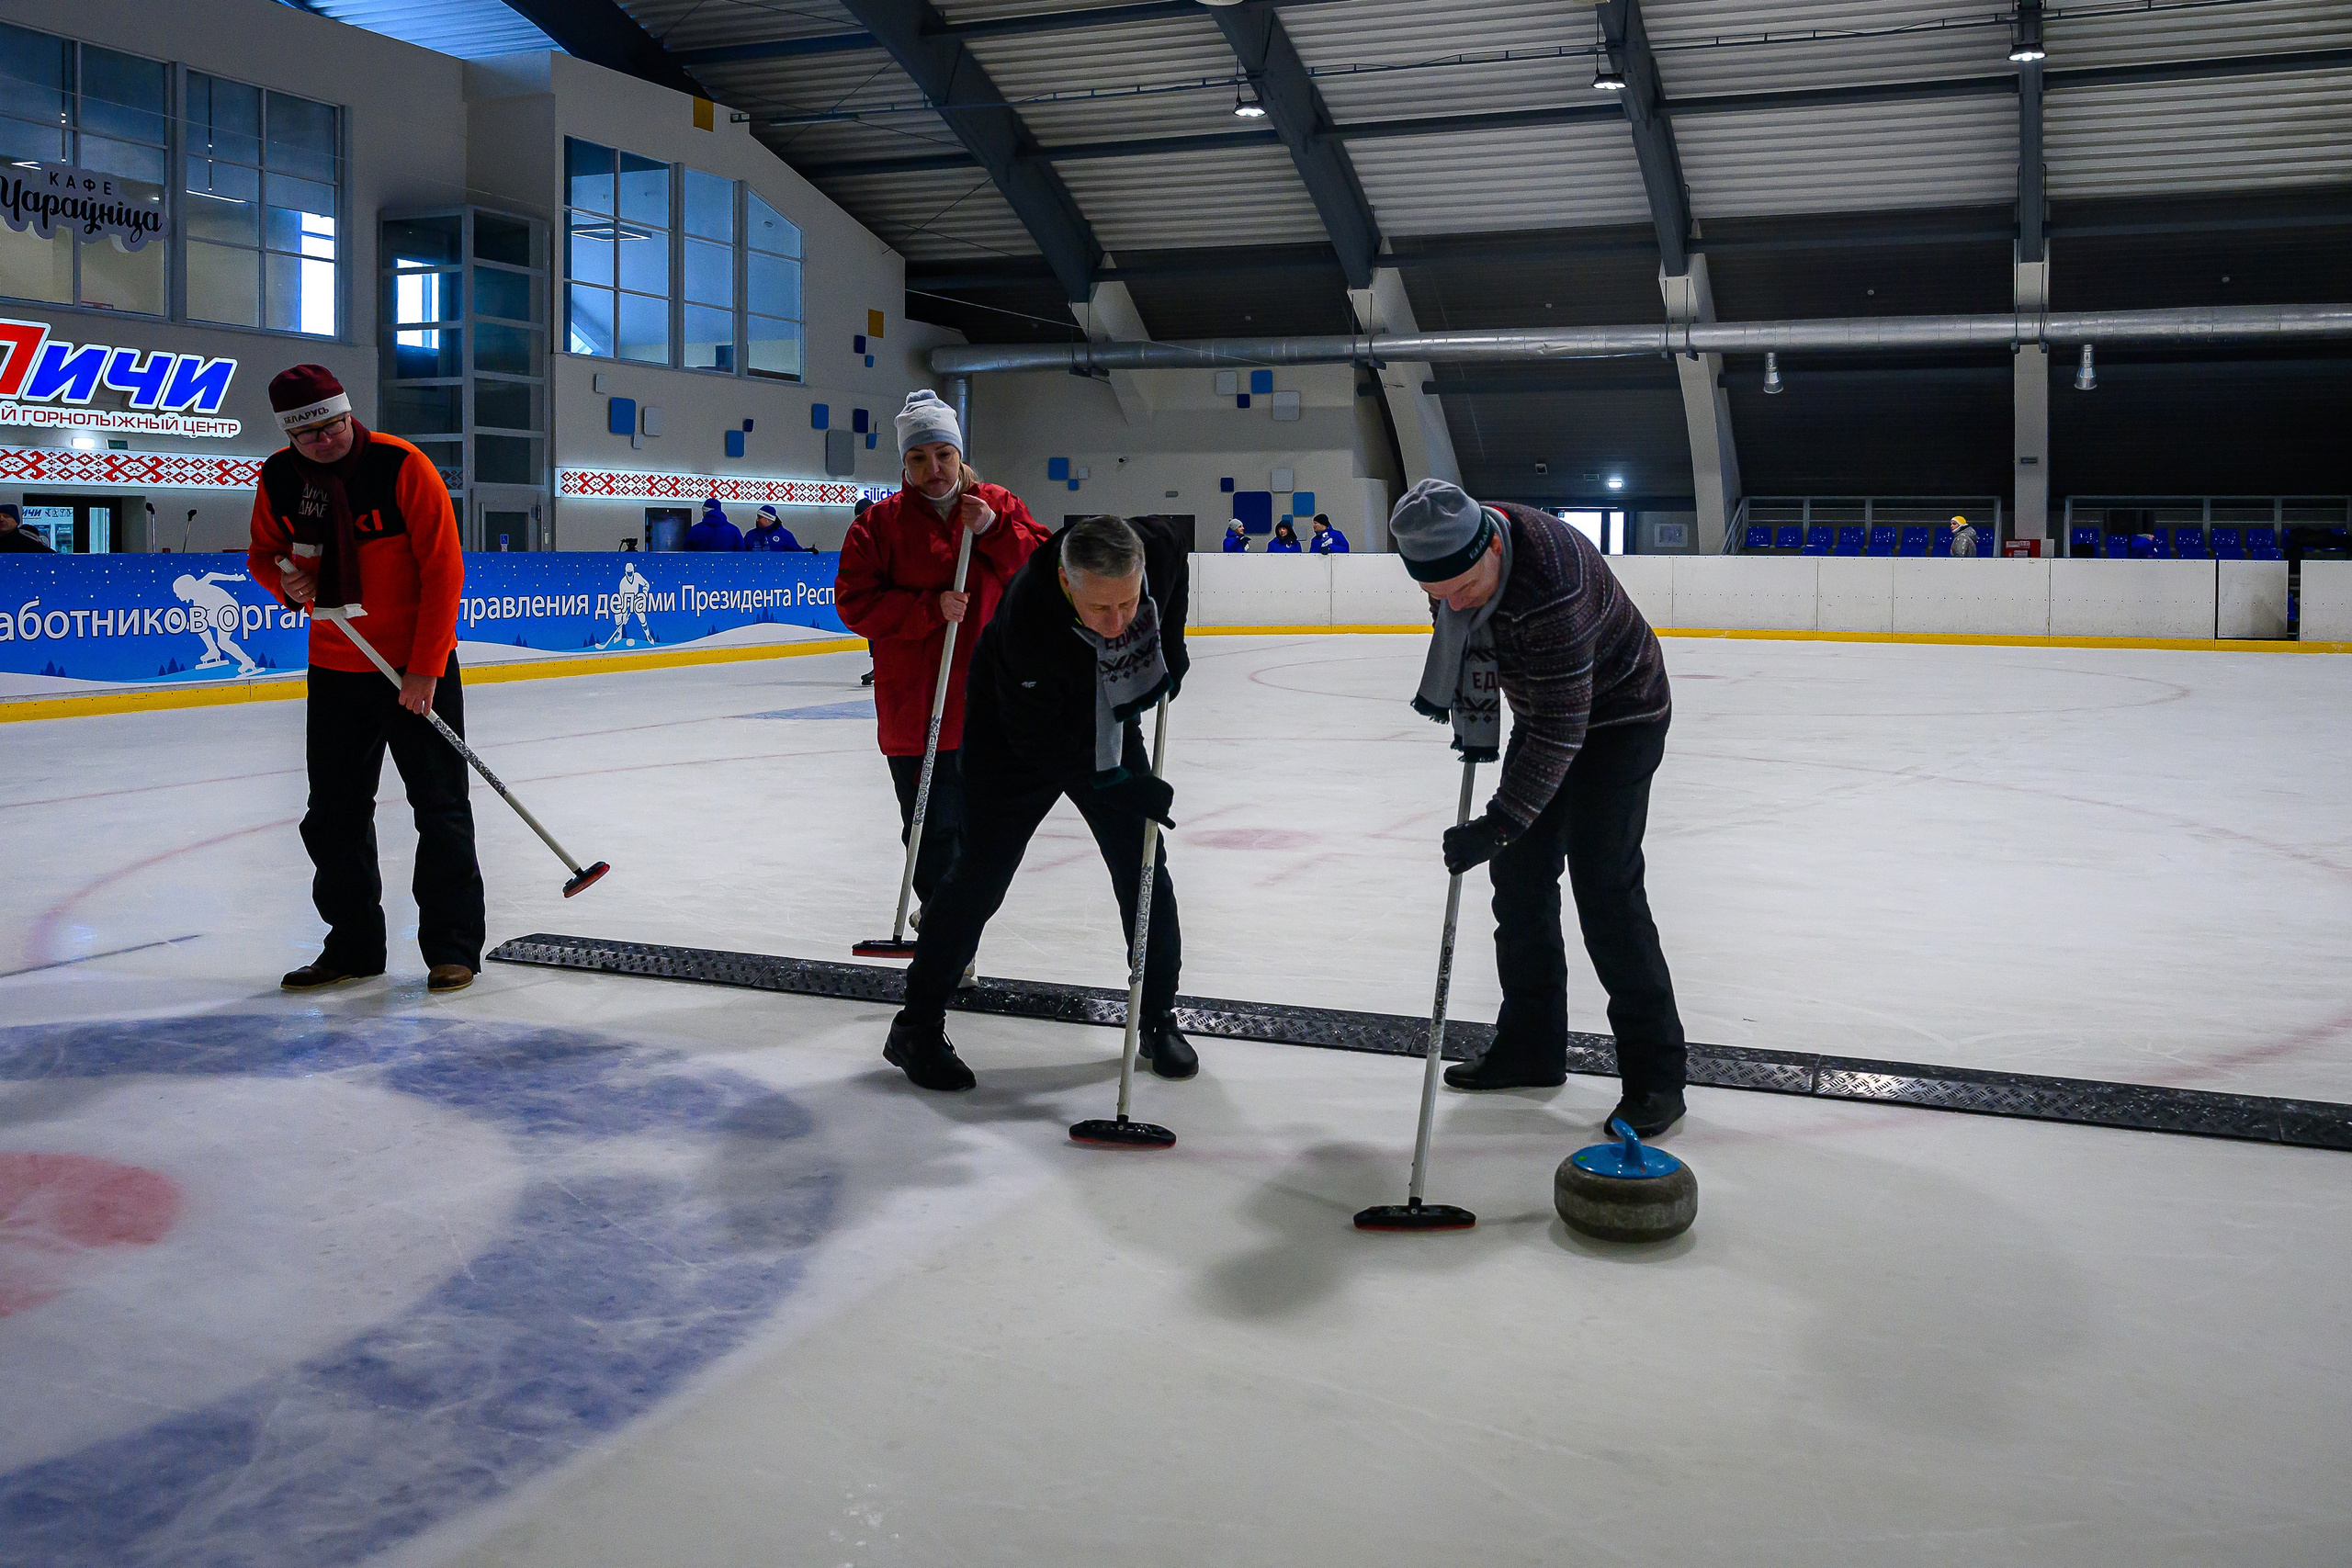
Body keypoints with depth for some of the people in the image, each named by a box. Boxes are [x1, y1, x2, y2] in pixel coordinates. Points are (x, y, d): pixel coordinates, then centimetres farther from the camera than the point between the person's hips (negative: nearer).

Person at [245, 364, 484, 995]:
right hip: (334, 670, 5)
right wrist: (285, 579, -11)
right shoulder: (278, 481, -1)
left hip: (420, 667, -5)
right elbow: (263, 553, 15)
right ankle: (353, 944, 22)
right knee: (334, 813, 9)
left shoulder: (402, 466, -16)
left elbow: (443, 569, -15)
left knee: (440, 807, -2)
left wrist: (425, 669, -17)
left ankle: (452, 945, 7)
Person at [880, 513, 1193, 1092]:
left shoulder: (1161, 547, -27)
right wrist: (1116, 788, -31)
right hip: (1015, 736, -5)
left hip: (1110, 723, 5)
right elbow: (1038, 742, -30)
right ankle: (917, 1027, 11)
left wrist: (1170, 650, -4)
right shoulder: (1028, 620, -41)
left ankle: (1157, 1018, 20)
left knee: (1142, 865, 4)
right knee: (982, 873, -3)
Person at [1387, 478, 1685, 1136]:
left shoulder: (1551, 584, -39)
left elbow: (1562, 731, -36)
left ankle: (1655, 1074, -5)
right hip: (1544, 712, 8)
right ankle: (1531, 1046, 21)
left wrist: (1500, 822, -36)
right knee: (1519, 873, 8)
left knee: (1604, 886, -14)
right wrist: (1474, 724, 7)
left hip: (1618, 716, -8)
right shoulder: (1458, 545, -13)